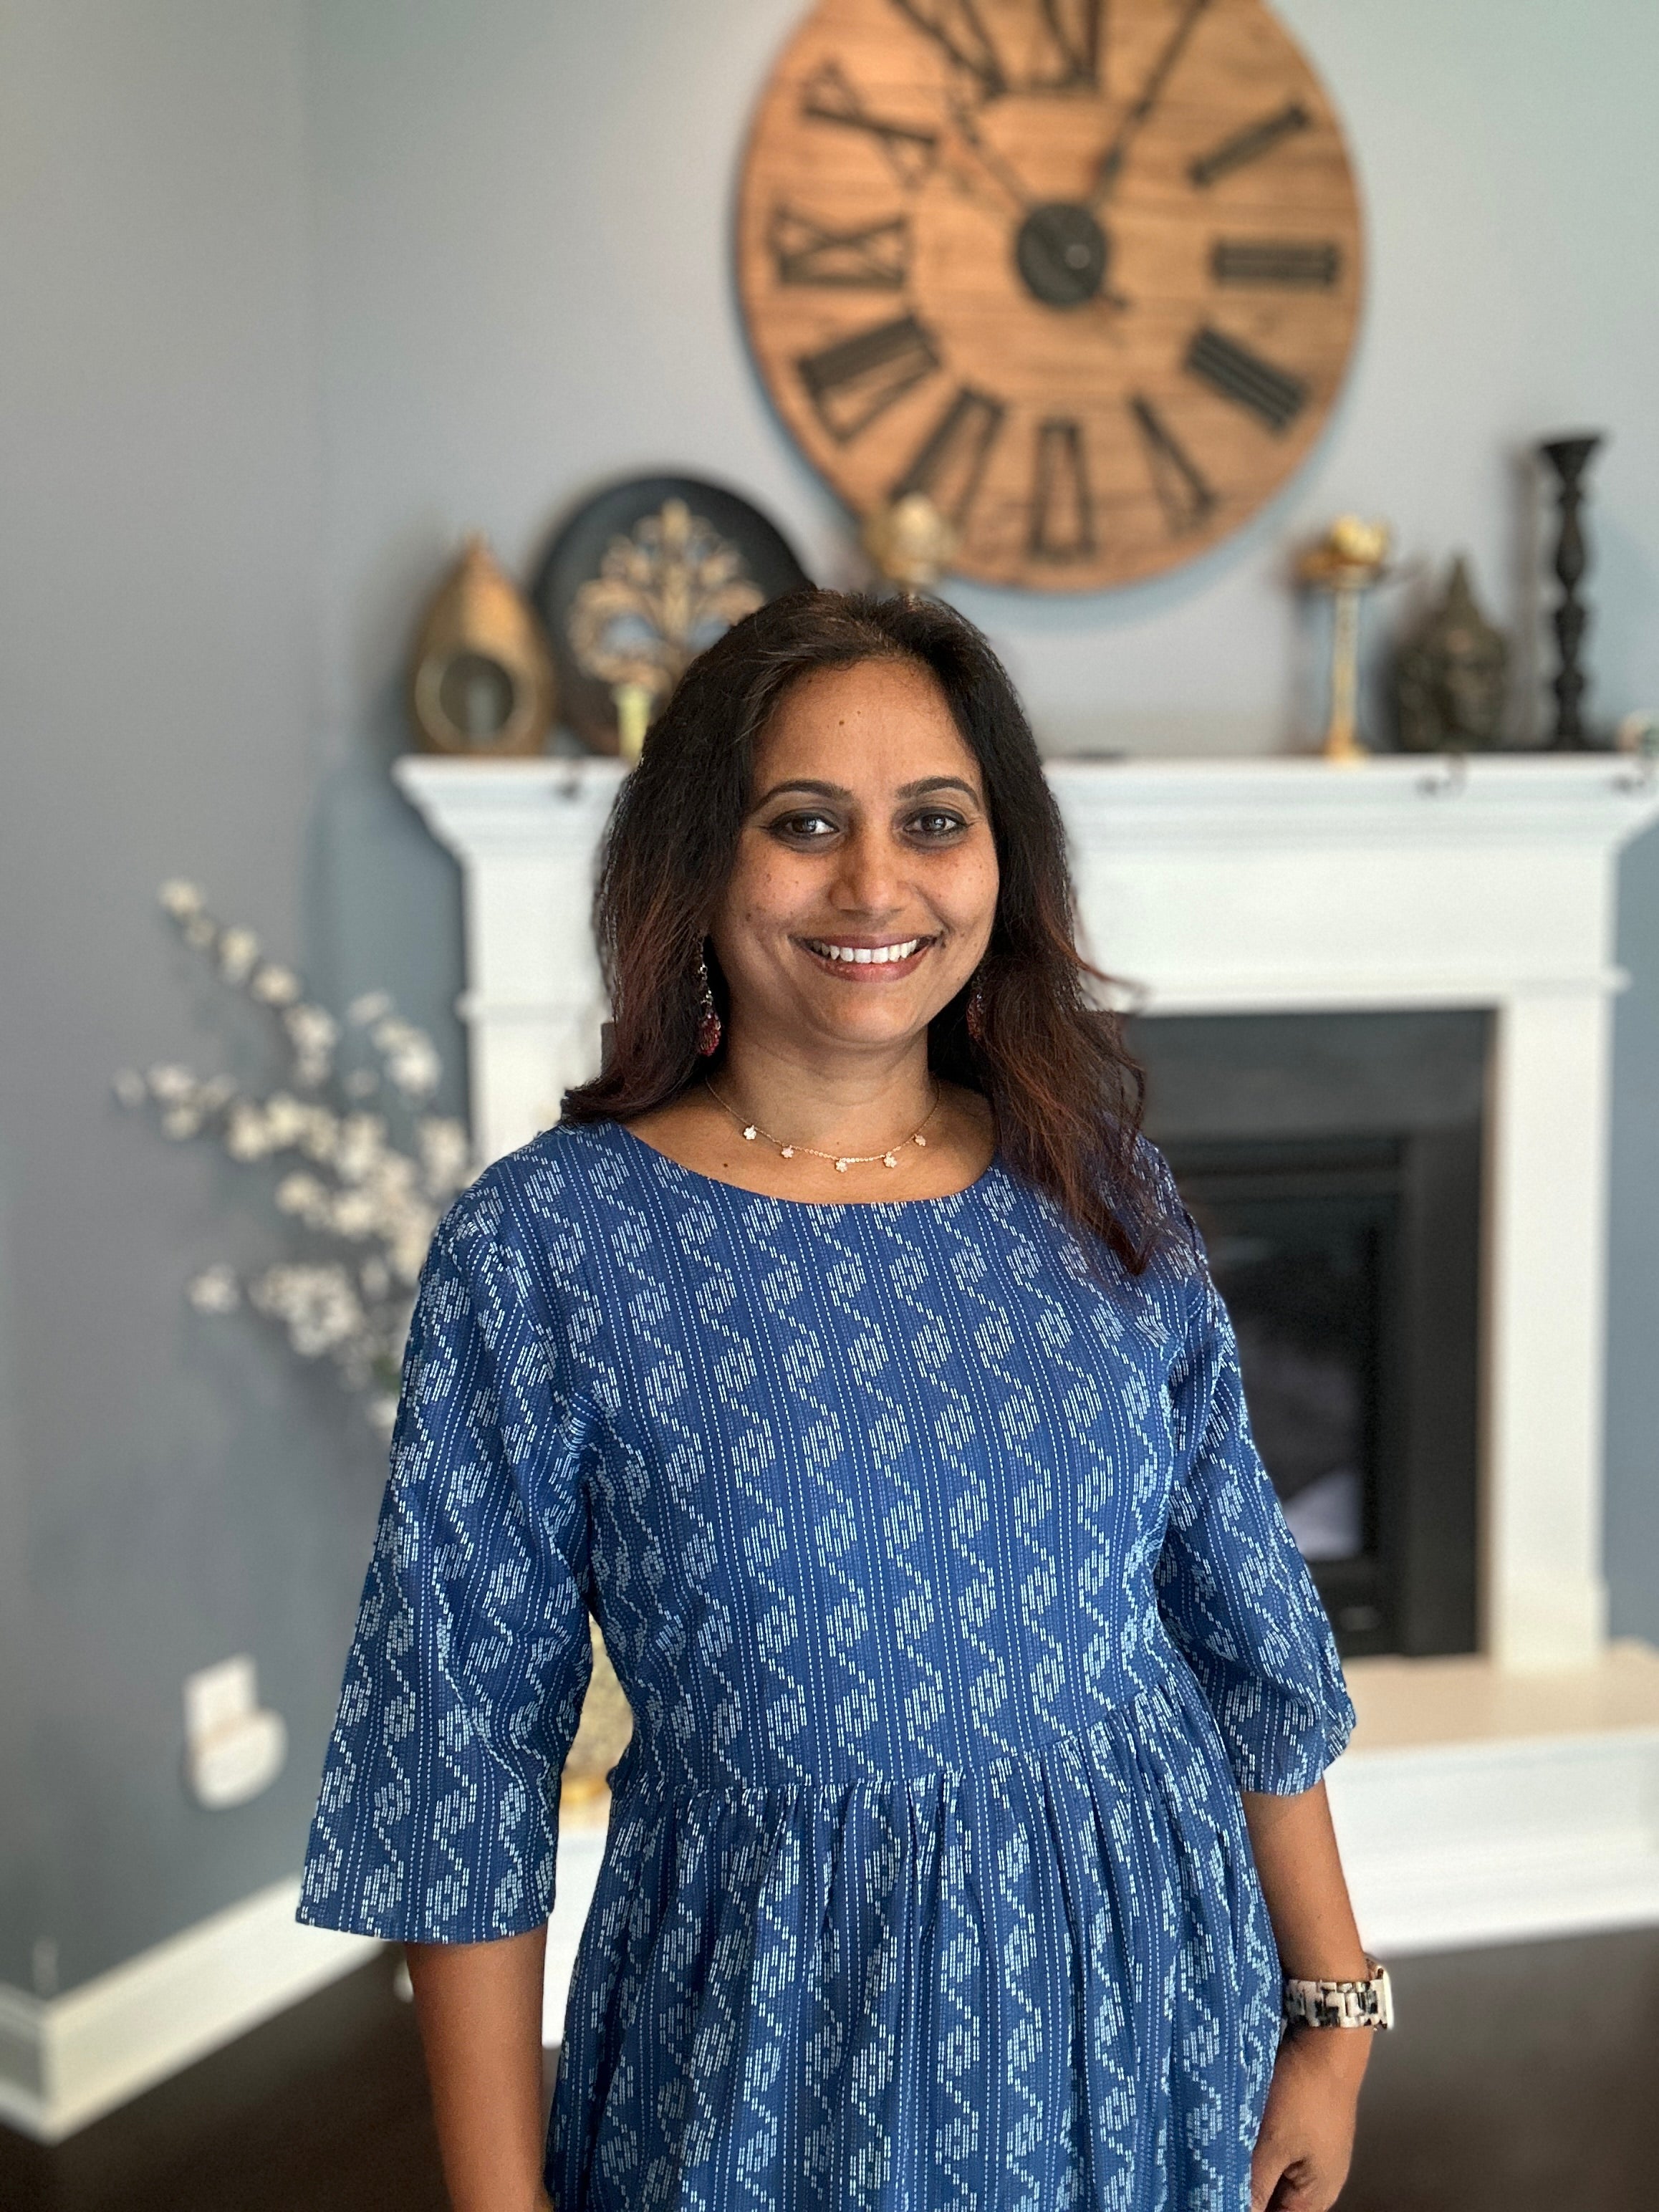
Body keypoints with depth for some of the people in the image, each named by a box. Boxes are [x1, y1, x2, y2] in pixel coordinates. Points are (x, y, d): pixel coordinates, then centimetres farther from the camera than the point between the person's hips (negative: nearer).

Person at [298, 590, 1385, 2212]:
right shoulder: (538, 1245, -14)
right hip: (772, 2040, -3)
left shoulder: (1102, 1192, -3)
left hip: (1141, 2010, 4)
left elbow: (1241, 1627, 4)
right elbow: (466, 1750, -10)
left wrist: (1335, 2012, 6)